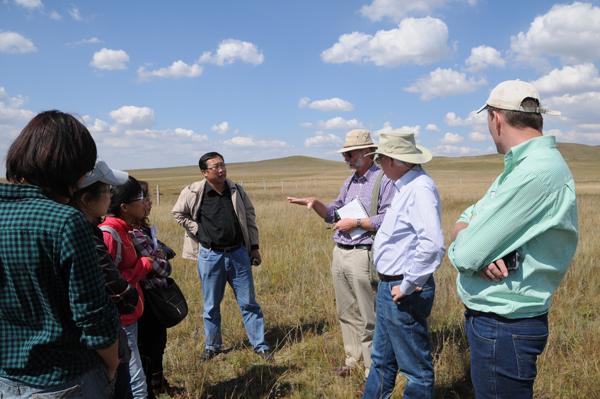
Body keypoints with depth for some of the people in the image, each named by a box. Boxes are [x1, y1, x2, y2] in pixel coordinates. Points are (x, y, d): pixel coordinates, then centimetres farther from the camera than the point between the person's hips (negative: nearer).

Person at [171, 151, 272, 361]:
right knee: (211, 305, 12)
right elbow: (177, 213, 7)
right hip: (210, 255, -1)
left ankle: (260, 345, 17)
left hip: (238, 253, 2)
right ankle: (212, 346, 29)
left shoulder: (237, 190, 1)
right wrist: (198, 231, -3)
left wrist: (254, 246, 8)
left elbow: (249, 217, 10)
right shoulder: (193, 192, -8)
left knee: (248, 303, 7)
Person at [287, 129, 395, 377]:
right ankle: (352, 359, 31)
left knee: (367, 318, -1)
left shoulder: (384, 180, -10)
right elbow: (333, 214, 18)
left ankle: (372, 371, 12)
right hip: (339, 253, 8)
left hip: (362, 256, -8)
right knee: (346, 314, 16)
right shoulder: (349, 182, 15)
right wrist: (314, 204, 1)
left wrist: (355, 222, -16)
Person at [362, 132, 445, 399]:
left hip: (403, 293, -10)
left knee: (416, 367, 8)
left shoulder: (420, 189, -21)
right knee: (382, 360, 23)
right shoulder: (406, 186, 9)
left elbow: (432, 244, -32)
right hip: (390, 287, 10)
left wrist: (407, 286, -23)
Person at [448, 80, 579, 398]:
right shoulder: (520, 167, 8)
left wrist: (462, 242, -2)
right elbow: (466, 219, 9)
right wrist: (470, 238, -14)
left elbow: (464, 255, -25)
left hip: (502, 329, -9)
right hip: (495, 321, 9)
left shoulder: (537, 173, -25)